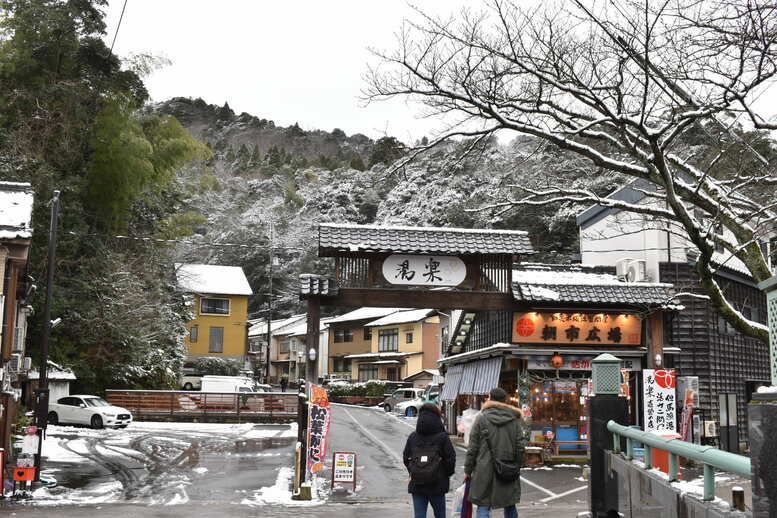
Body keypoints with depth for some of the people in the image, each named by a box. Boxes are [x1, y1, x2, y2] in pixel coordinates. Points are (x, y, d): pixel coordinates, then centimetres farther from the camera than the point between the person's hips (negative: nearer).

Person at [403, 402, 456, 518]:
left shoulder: (412, 437, 0)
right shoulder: (442, 437, -11)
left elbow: (405, 458, 5)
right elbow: (451, 459, -11)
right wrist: (447, 474, 6)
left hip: (416, 486, 2)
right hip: (437, 486, -2)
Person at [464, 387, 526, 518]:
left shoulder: (482, 418, -4)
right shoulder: (515, 419, 4)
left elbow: (473, 447, -4)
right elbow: (520, 446, 3)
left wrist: (468, 469, 3)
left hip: (485, 469, -3)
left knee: (483, 507, 1)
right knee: (510, 506, 15)